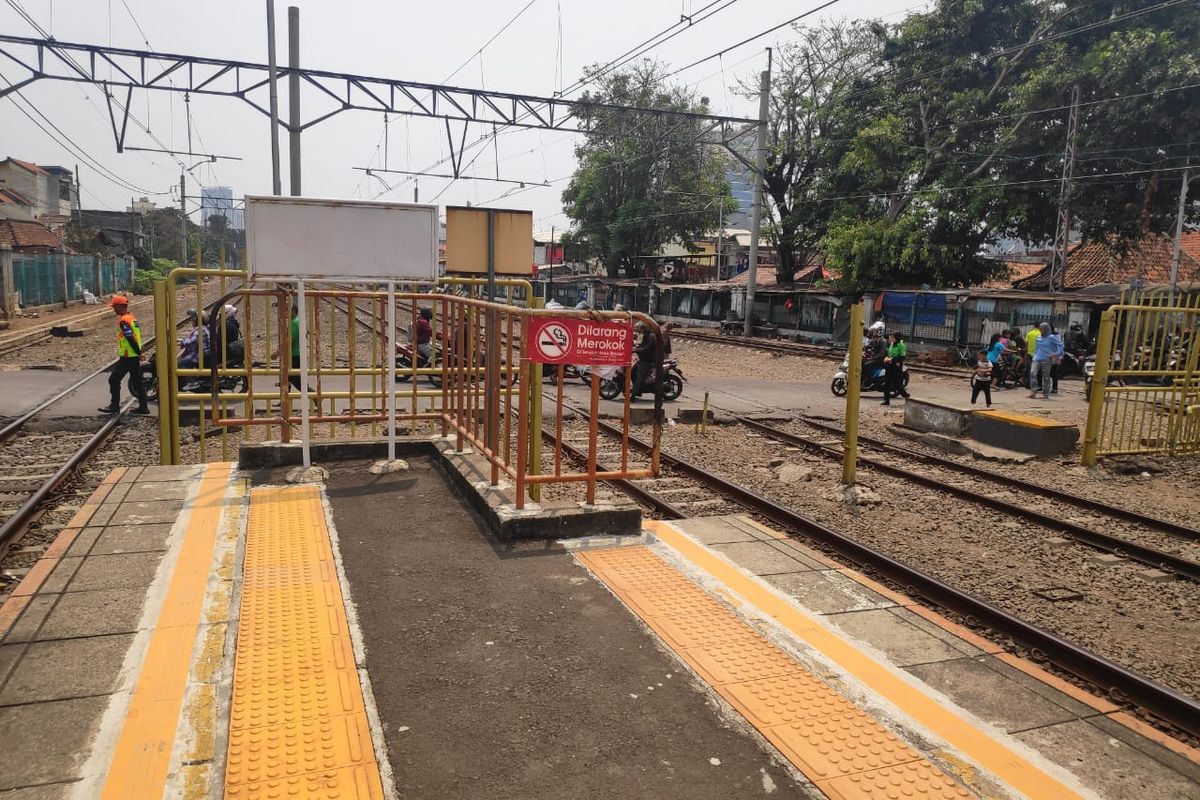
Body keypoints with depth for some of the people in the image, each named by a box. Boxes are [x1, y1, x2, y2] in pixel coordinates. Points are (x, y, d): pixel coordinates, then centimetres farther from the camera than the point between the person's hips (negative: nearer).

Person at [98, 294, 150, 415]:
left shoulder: (123, 321, -17)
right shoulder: (132, 318, 13)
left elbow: (131, 339, -22)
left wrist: (138, 352, -16)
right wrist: (139, 353, 18)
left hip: (127, 357, -9)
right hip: (135, 356, 9)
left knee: (114, 379, 0)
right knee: (137, 381, 11)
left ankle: (114, 406, 4)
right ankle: (143, 407, 12)